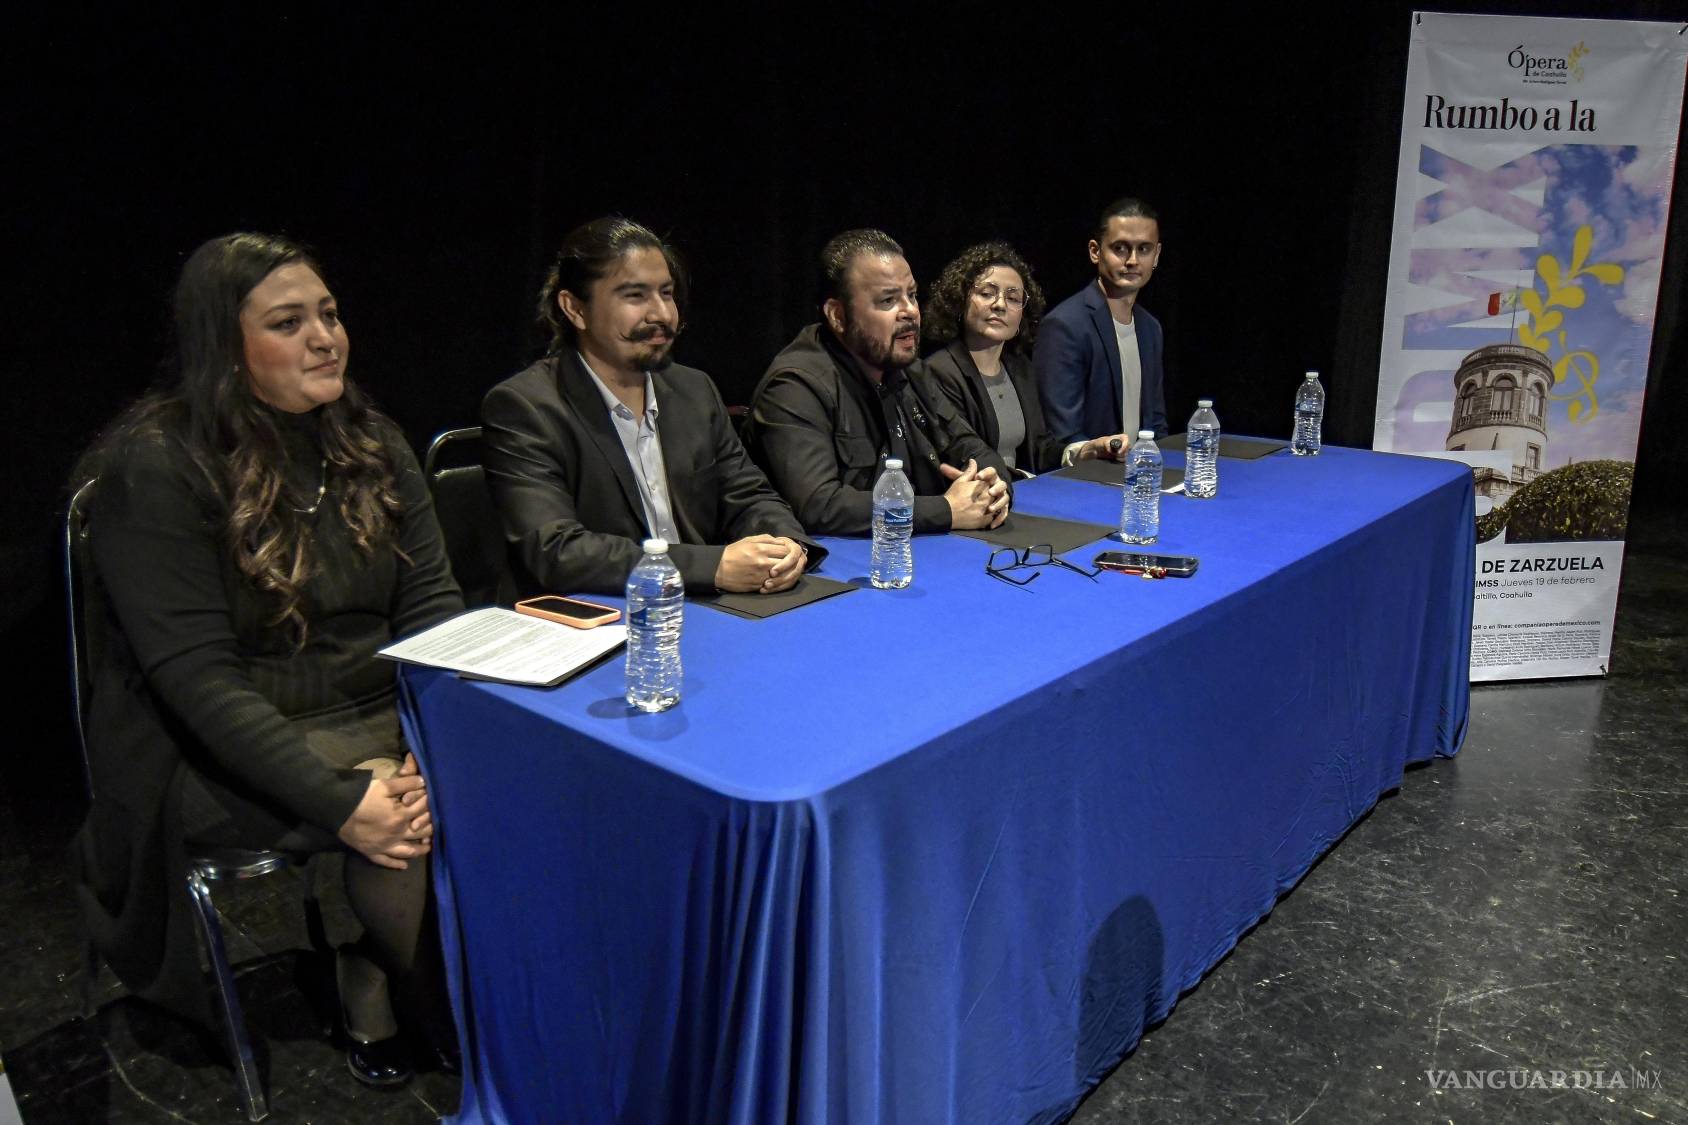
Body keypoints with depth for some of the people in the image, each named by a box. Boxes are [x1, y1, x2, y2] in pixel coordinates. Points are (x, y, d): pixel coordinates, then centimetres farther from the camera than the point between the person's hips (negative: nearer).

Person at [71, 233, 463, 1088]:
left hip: (384, 718, 5)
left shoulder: (369, 444, 6)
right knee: (417, 825, -26)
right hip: (226, 752, -5)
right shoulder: (154, 465, -12)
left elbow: (433, 603, 2)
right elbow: (194, 672, -17)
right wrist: (340, 799, -24)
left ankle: (371, 988, 4)